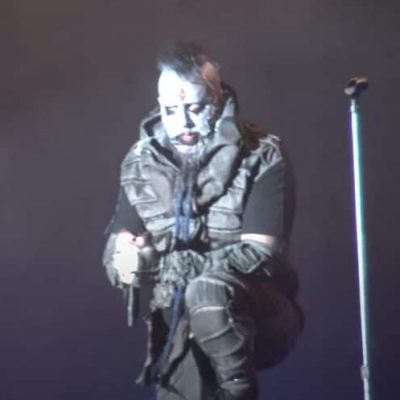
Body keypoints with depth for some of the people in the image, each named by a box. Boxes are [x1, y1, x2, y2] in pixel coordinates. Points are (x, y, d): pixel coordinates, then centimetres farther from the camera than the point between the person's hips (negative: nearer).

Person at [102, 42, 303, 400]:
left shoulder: (264, 159, -8)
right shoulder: (143, 164, 5)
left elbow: (260, 253, -17)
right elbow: (118, 256, 5)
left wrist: (169, 263, -28)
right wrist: (129, 260, -21)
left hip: (260, 315, -3)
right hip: (181, 319, 3)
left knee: (206, 293, -35)